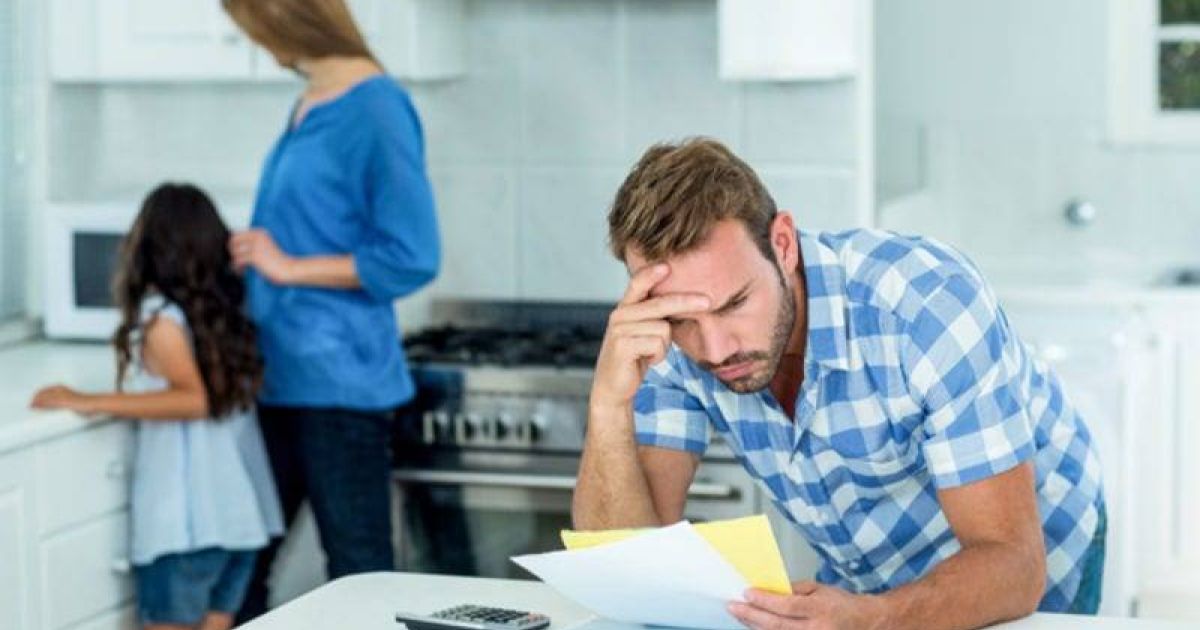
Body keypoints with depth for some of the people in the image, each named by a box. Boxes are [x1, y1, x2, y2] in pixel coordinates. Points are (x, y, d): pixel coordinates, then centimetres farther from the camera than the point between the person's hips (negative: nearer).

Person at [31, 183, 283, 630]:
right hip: (240, 510, 7)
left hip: (188, 518, -7)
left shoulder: (160, 316, -11)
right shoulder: (225, 309, 8)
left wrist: (90, 403, -21)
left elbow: (195, 399, -22)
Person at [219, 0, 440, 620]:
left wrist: (289, 266, -13)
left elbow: (410, 259, -17)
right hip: (276, 376, 8)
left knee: (357, 571, 3)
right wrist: (251, 253, 12)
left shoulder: (376, 109, -14)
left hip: (338, 378, -8)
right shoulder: (309, 105, 11)